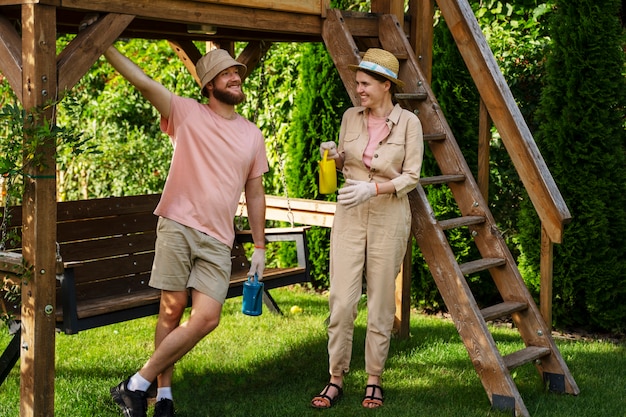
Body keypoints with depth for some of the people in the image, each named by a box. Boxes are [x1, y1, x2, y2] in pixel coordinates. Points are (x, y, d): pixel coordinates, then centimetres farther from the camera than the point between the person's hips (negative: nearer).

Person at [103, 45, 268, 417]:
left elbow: (255, 194, 18)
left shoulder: (253, 135, 15)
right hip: (178, 227, -3)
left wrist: (260, 247, 16)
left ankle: (137, 385, 1)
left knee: (207, 317, -10)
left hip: (218, 240, 3)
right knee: (172, 310, -2)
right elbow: (142, 81, -8)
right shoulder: (186, 113, 4)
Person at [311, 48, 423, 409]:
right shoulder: (351, 117, 5)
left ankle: (374, 380, 16)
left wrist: (373, 189, -20)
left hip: (389, 217, -3)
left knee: (381, 301, 4)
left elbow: (411, 176, -7)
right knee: (342, 299, -2)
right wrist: (335, 156, -5)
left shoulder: (409, 122, -5)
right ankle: (336, 379, 7)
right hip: (350, 215, 3)